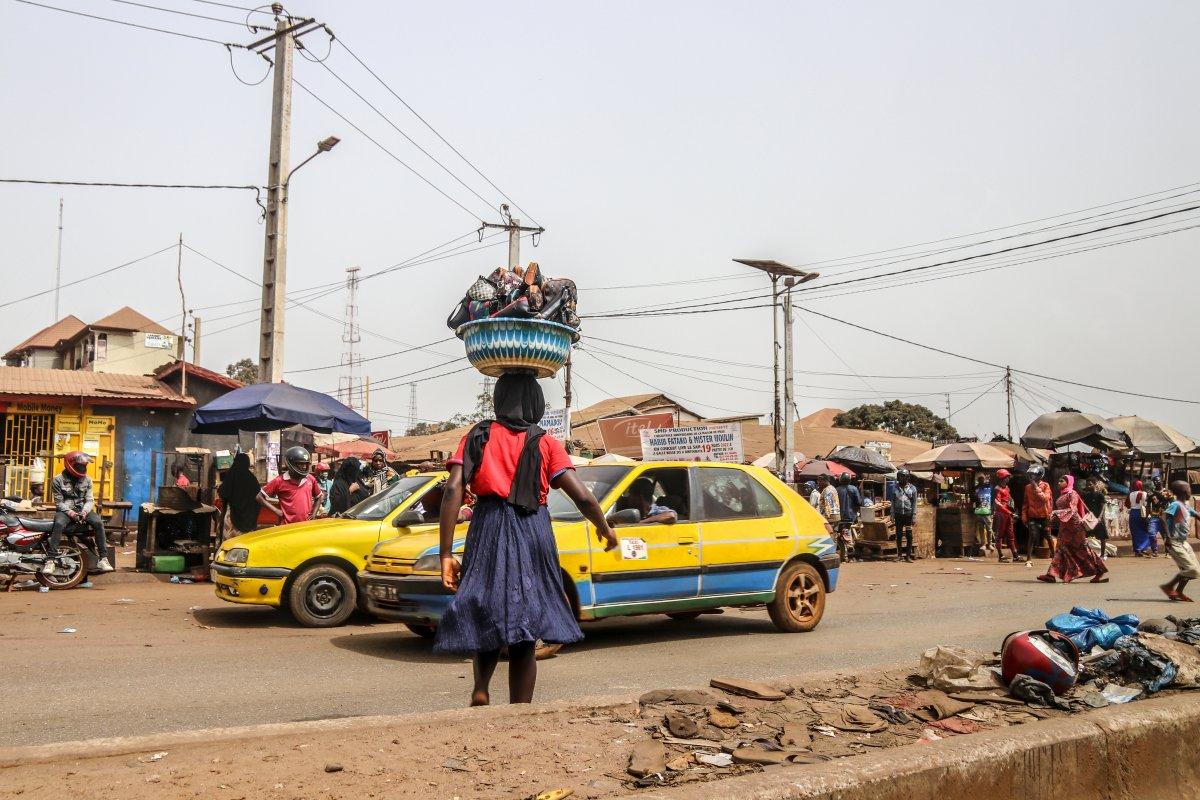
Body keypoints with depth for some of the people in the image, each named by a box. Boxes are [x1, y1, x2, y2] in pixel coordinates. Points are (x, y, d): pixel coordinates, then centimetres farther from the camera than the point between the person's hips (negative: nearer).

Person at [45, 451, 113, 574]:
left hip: (82, 509, 3)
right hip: (65, 509, -3)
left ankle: (103, 559, -22)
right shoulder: (58, 480, -2)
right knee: (59, 524, -36)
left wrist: (84, 511, -19)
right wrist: (70, 512, -24)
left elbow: (90, 500, 3)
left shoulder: (87, 480, 7)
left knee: (98, 522, -24)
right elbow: (59, 501, -6)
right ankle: (51, 560, -33)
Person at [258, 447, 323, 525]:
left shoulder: (311, 479, 7)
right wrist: (276, 511, -7)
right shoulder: (280, 481, -4)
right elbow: (260, 497, 0)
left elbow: (318, 497, 24)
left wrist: (314, 513, 10)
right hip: (288, 526, -4)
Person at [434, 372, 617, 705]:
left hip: (487, 534, 1)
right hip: (533, 536, -1)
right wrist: (604, 529, 14)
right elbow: (582, 496, -5)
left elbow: (453, 491, -6)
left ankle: (481, 687, -2)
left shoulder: (478, 437, 7)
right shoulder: (546, 444, 4)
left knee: (486, 620, 20)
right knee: (523, 636, 8)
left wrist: (446, 554, -6)